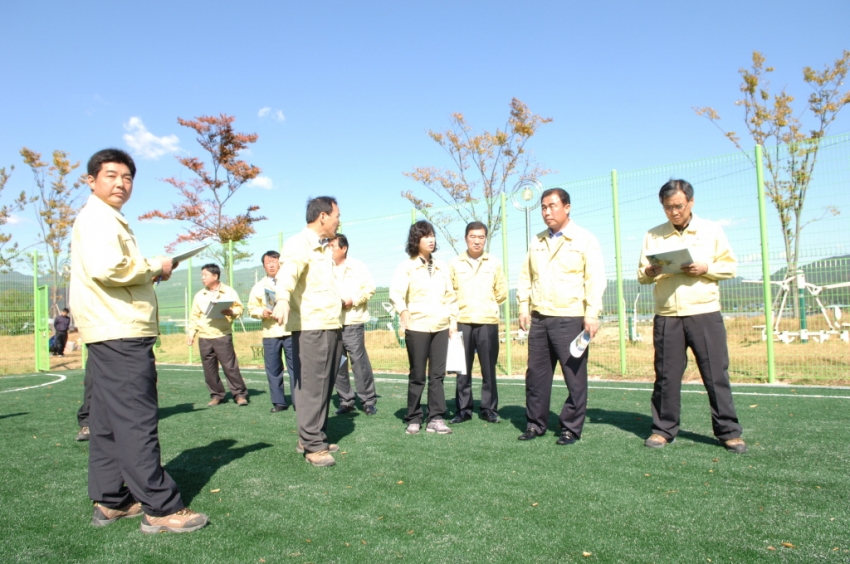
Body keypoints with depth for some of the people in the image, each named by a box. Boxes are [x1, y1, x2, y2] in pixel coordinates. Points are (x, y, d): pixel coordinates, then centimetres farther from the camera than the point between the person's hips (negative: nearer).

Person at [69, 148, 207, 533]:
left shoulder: (109, 220, 24)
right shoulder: (96, 217, -8)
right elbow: (105, 268, -24)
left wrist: (149, 271, 12)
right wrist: (154, 269, -10)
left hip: (116, 334, 11)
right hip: (119, 333, -11)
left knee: (108, 423, 12)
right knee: (137, 421, -10)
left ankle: (110, 502, 21)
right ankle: (161, 508, -7)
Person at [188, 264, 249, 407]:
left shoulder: (228, 291, 3)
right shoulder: (199, 295, 12)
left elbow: (239, 309, 1)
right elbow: (194, 316, 12)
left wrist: (231, 312, -20)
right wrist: (191, 333, 4)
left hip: (223, 335, -4)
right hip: (204, 337, 4)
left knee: (230, 366, -5)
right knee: (209, 369, 5)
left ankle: (240, 394, 3)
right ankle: (216, 395, 16)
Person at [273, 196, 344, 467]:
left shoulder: (325, 248, 18)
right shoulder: (298, 244, -11)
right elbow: (287, 273, -32)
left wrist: (342, 300, 44)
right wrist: (282, 299, -49)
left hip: (332, 325, 9)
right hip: (311, 326, -9)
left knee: (325, 385, 13)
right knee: (312, 386, -6)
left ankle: (312, 437, 24)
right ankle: (313, 445, 3)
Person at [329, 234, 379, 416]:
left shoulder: (357, 266, 4)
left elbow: (369, 287, -2)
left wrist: (352, 300, -11)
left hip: (352, 322, -4)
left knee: (359, 362, -4)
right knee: (337, 364, 7)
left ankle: (368, 401, 7)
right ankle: (346, 401, 18)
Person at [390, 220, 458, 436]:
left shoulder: (441, 267, 13)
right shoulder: (407, 267, -1)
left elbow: (450, 296, 15)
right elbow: (395, 293, -12)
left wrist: (453, 321, 9)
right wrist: (403, 313, -27)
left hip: (441, 327, 4)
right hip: (417, 327, -4)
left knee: (437, 374, 4)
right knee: (417, 375, 2)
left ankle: (435, 419, 10)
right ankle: (413, 419, 12)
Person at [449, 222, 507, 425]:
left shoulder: (494, 263, 7)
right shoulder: (455, 263, 5)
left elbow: (502, 292, 13)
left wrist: (487, 305, 12)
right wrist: (460, 307, 9)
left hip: (488, 322, 0)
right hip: (462, 322, 0)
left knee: (489, 368, 2)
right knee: (463, 368, 3)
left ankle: (489, 409, 13)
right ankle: (464, 409, 12)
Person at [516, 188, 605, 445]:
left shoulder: (584, 239, -1)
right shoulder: (536, 242, 14)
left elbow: (595, 279, -6)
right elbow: (525, 276, 17)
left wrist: (592, 315, -12)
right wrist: (524, 307, 9)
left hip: (570, 319, -5)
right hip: (539, 318, 5)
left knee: (575, 377, -1)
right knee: (536, 374, 9)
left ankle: (570, 429, 11)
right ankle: (535, 424, 20)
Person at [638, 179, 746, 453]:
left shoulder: (711, 230, 9)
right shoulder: (653, 235, 11)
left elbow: (730, 266, 8)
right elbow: (641, 275, 11)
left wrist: (705, 269, -11)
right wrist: (650, 272, -11)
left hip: (705, 313, -1)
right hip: (666, 316, 1)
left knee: (716, 374, 1)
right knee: (666, 376, 4)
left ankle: (728, 431, 12)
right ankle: (663, 429, 14)